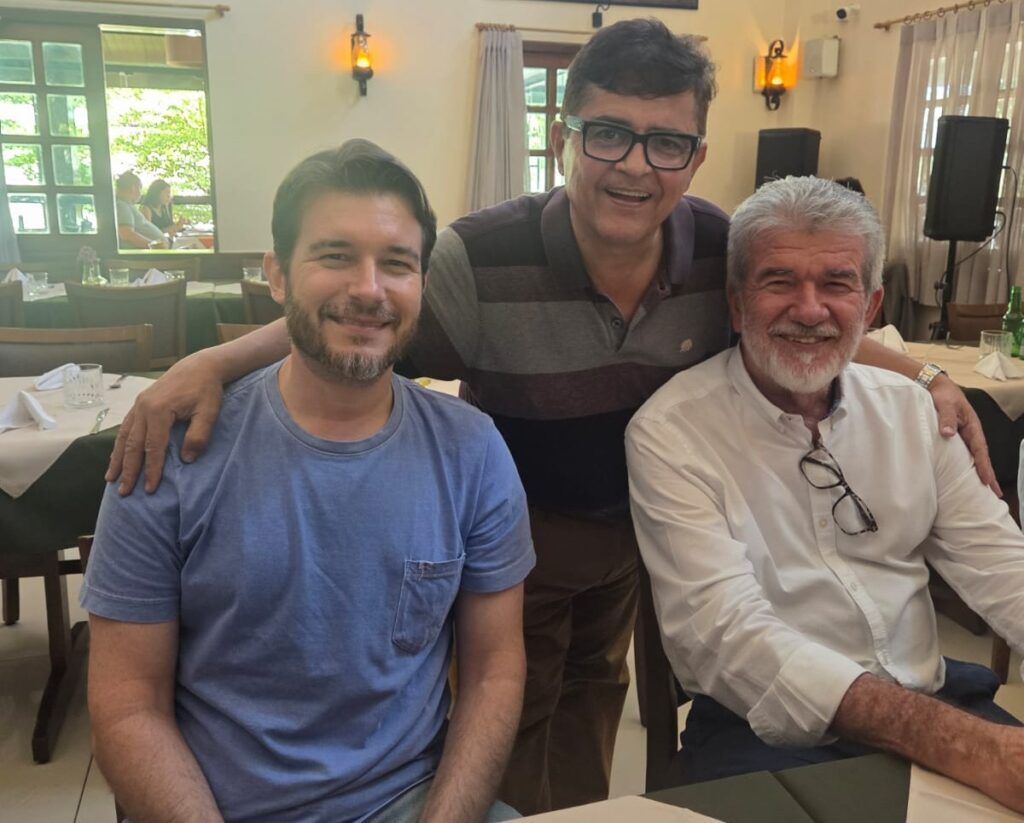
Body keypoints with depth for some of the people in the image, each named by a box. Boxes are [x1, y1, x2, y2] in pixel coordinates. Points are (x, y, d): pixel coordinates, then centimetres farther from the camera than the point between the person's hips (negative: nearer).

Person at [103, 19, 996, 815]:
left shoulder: (720, 247, -18)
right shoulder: (480, 261, -30)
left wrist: (923, 372, -10)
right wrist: (209, 363, -31)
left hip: (638, 528, 5)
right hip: (514, 532, -4)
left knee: (597, 689, 30)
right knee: (514, 718, 17)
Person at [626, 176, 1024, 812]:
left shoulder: (909, 408, 6)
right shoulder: (669, 433, -12)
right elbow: (728, 633, -21)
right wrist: (955, 741, -30)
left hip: (934, 696, 6)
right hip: (767, 729, -5)